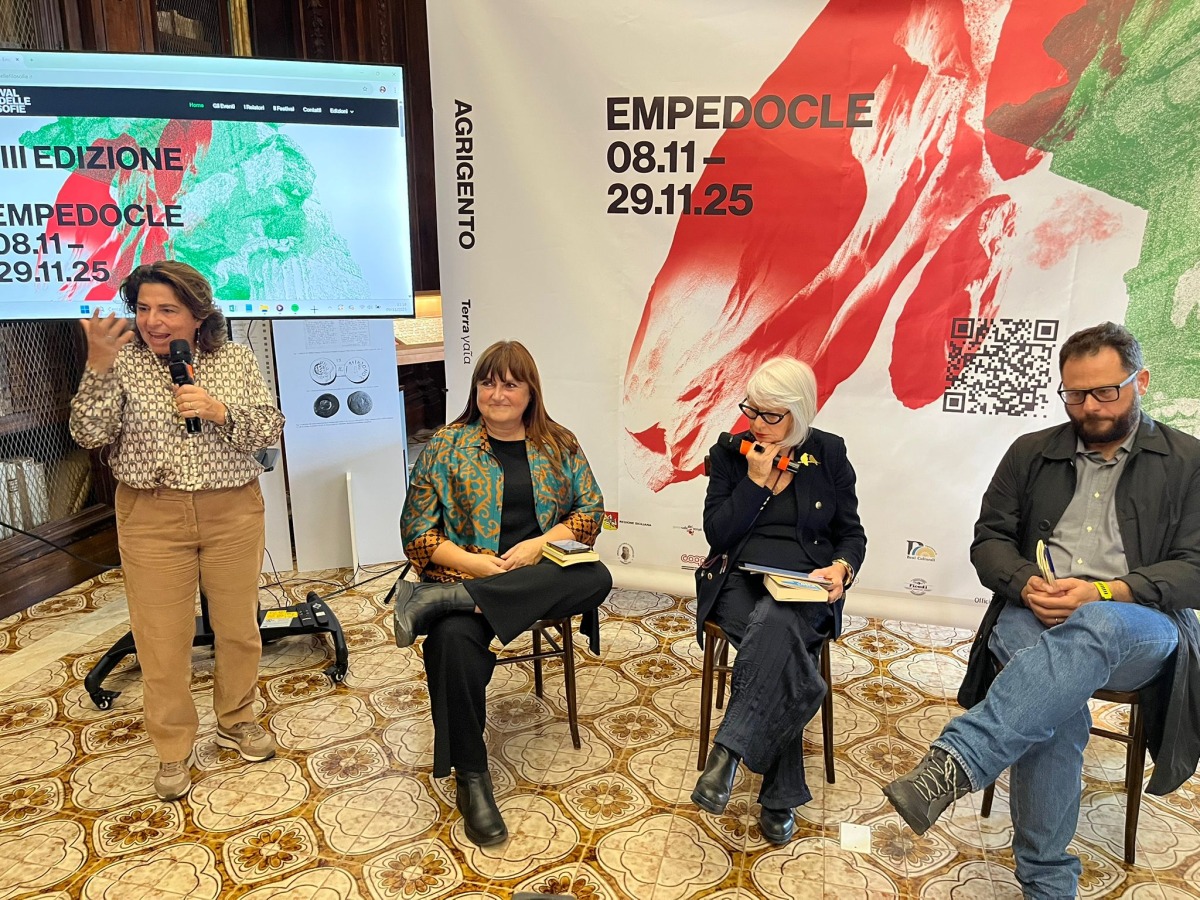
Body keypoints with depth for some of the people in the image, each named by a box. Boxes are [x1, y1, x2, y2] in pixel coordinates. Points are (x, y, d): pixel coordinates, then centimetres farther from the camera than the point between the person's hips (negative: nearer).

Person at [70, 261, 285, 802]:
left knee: (239, 625, 13)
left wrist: (220, 411, -18)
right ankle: (173, 750, 24)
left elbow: (271, 430, -1)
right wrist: (98, 365, -24)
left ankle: (236, 720, 36)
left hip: (233, 511, 2)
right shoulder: (124, 362, -3)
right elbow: (89, 434, -12)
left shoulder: (236, 360, 1)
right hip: (152, 518, -1)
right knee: (162, 637, 6)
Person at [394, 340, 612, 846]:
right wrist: (477, 562, -15)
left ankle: (441, 600, -32)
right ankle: (470, 779, -19)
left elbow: (590, 510, 6)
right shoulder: (445, 446, 5)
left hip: (543, 574, 2)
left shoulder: (559, 444, 11)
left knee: (596, 578, -31)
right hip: (467, 571, -2)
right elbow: (417, 531, 0)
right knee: (455, 639, -35)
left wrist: (539, 544, -13)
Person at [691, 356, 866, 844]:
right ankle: (780, 797, -25)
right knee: (783, 653, -32)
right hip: (740, 583, 0)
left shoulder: (829, 454, 8)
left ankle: (729, 749, -32)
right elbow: (716, 532, -2)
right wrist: (757, 480, -10)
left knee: (775, 624, -37)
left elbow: (852, 533, 11)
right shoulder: (729, 453, 6)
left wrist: (842, 566, -12)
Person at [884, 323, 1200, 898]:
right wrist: (1027, 585, -11)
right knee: (1058, 700, -33)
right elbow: (989, 540, 12)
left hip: (1141, 630, -1)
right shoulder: (1031, 454, 15)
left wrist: (1103, 592, -16)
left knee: (1094, 629, -39)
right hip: (1034, 618, 2)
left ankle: (951, 765, -47)